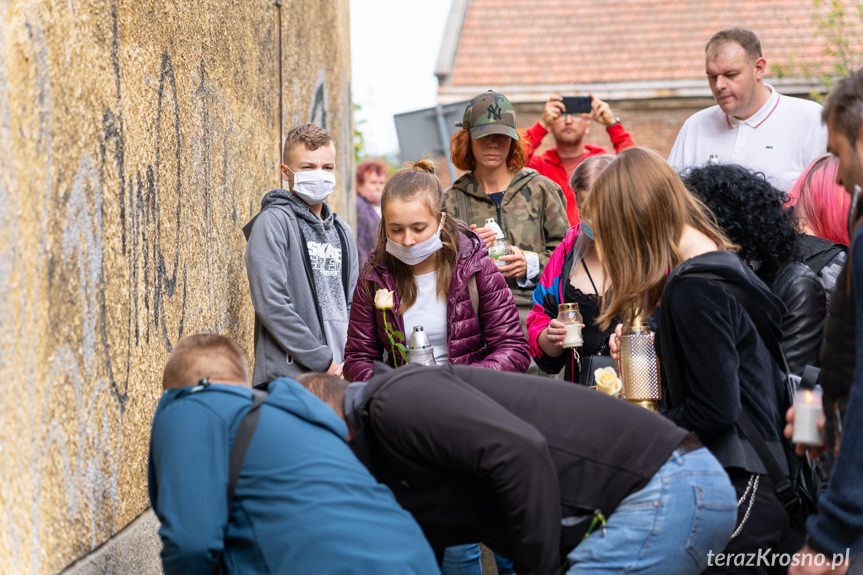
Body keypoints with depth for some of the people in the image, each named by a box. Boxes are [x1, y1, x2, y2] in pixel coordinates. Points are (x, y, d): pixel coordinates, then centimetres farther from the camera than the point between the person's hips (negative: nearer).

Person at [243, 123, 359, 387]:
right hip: (288, 375, -6)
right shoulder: (273, 222, -4)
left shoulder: (341, 231, 18)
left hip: (338, 376, 6)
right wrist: (323, 361, -14)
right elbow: (271, 304, -13)